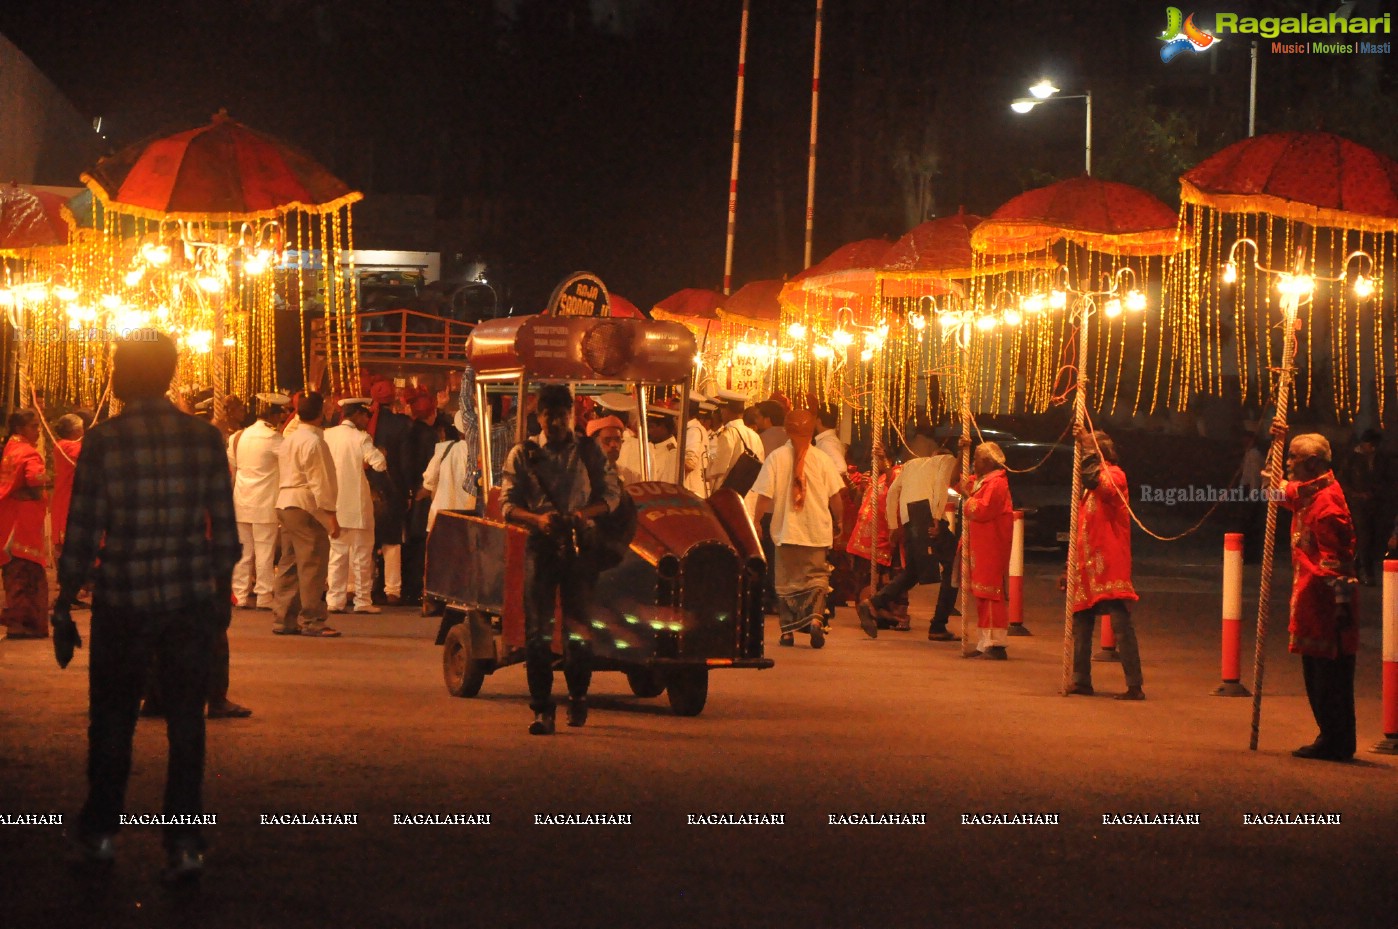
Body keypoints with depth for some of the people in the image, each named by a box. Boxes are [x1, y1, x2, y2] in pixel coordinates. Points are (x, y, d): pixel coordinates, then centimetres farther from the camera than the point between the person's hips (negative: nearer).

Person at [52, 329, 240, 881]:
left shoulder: (103, 442, -10)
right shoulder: (205, 439, -2)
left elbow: (83, 534, -7)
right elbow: (224, 529, 2)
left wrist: (63, 610, 2)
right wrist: (222, 595, 16)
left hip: (123, 603, -2)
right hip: (192, 602, 2)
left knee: (112, 718, 15)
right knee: (186, 720, 8)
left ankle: (101, 832, 25)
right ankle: (185, 843, 6)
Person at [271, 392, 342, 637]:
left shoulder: (289, 441, 17)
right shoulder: (314, 442, -12)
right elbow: (320, 481, -16)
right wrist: (330, 515, -16)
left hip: (285, 505, 10)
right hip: (307, 507, -10)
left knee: (289, 564, 11)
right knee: (312, 566, -6)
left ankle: (283, 619, 12)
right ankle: (311, 622, -4)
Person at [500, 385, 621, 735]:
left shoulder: (589, 452, 11)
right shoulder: (522, 455, 7)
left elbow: (611, 493, 9)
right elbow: (508, 505, 3)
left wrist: (585, 513, -11)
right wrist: (538, 519, -17)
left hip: (580, 546, 0)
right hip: (540, 545, 0)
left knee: (577, 626, 0)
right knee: (537, 630, -5)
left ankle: (578, 696, 21)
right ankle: (542, 709, -2)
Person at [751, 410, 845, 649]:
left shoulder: (776, 458, -6)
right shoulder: (822, 459, -3)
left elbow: (765, 496, -7)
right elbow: (835, 496, -1)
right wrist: (838, 522, 15)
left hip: (786, 530, 0)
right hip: (818, 531, 0)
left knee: (786, 581, 10)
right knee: (816, 577, 9)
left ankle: (788, 630, 9)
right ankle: (815, 618, -13)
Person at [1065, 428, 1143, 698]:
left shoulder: (1114, 475, -6)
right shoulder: (1091, 485, 23)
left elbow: (1098, 482, -33)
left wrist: (1088, 448, -27)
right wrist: (1072, 569, 24)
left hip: (1109, 567, -10)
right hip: (1088, 570, 10)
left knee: (1121, 625, -12)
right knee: (1080, 624, 12)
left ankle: (1135, 686, -14)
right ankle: (1081, 681, 21)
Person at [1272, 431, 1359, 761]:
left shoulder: (1327, 502, -18)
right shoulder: (1307, 493, 12)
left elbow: (1337, 560, -21)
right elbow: (1284, 490, 39)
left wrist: (1342, 603, -22)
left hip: (1326, 607, -10)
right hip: (1312, 603, 10)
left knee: (1329, 675, -6)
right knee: (1317, 674, 14)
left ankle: (1335, 743, -2)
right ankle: (1334, 741, 20)